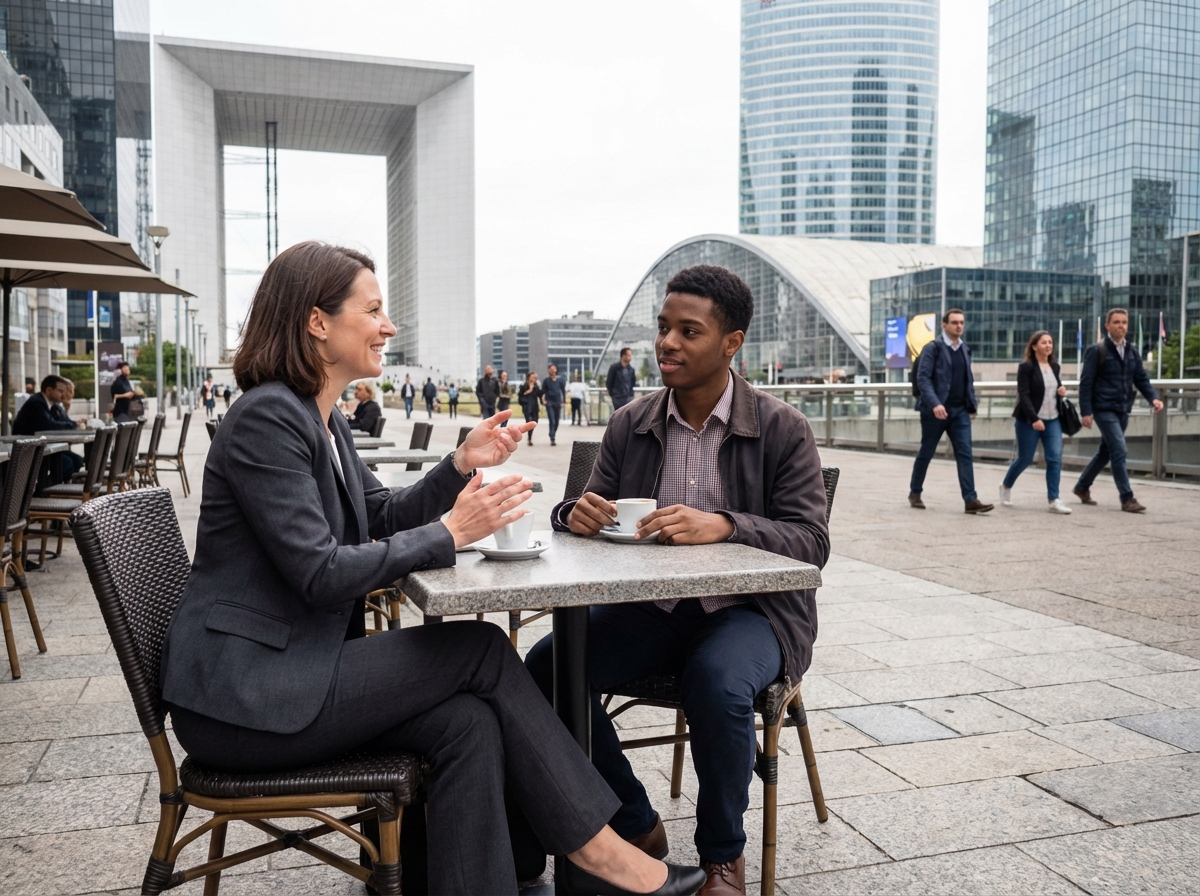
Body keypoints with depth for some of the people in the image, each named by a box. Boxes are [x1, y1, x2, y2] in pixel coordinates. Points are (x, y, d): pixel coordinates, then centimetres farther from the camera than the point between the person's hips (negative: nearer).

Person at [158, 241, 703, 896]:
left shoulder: (321, 418, 13)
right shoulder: (267, 417, -17)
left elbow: (384, 516, 16)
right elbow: (319, 573, -22)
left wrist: (462, 464, 1)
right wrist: (452, 534, -17)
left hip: (295, 668, 9)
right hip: (238, 699, -8)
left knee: (467, 720, -13)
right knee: (482, 649, -12)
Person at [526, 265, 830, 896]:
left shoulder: (782, 429, -7)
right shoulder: (628, 425, 4)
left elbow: (811, 541, -13)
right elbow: (593, 509, 8)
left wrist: (723, 526, -32)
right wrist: (575, 513, -19)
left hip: (749, 609, -4)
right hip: (651, 608, 4)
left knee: (717, 683, -35)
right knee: (546, 666, -17)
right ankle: (635, 827, 4)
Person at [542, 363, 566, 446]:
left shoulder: (560, 380, 0)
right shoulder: (547, 380, -2)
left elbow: (563, 390, 4)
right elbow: (543, 392, 2)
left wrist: (563, 401, -1)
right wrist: (543, 400, -9)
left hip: (558, 403, 3)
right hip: (549, 403, -3)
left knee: (556, 422, 10)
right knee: (552, 421, -13)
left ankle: (553, 437, 28)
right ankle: (552, 439, -14)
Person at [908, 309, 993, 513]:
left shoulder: (965, 349, 13)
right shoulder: (932, 348, -6)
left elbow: (969, 380, 19)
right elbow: (923, 378, -15)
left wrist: (972, 404, 10)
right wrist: (934, 404, -26)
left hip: (960, 411, 5)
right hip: (935, 410, -5)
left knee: (965, 454, -4)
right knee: (926, 453, 7)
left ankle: (970, 500, -7)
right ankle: (915, 493, 24)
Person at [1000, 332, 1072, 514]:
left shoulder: (1054, 366, 10)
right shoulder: (1026, 367, -9)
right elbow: (1023, 395, -16)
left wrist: (1061, 390, 1)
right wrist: (1034, 419, -24)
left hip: (1053, 420, 5)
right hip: (1029, 421, -5)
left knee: (1055, 458, -6)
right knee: (1025, 459, 5)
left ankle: (1054, 500, -6)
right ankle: (1006, 486, 31)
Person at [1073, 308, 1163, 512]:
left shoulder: (1132, 351, 12)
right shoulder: (1096, 351, -7)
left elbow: (1141, 379, 11)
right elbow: (1086, 382, -9)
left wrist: (1153, 398, -7)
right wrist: (1085, 411, -15)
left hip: (1123, 410, 7)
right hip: (1104, 409, -7)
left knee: (1105, 452, 15)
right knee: (1119, 451, -12)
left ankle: (1082, 487, 30)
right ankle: (1127, 499, -8)